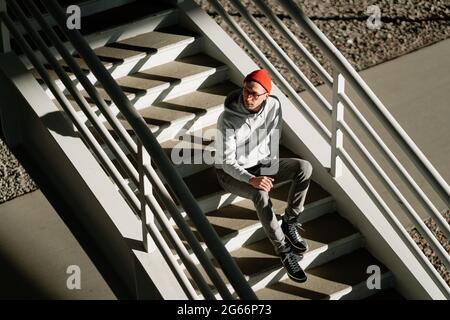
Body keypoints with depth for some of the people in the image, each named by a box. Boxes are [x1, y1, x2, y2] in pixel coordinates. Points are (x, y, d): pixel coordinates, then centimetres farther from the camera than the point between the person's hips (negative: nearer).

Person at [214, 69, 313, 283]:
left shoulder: (273, 105, -13)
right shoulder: (227, 120, -27)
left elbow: (274, 138, 3)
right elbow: (227, 162, -25)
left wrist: (272, 168, -3)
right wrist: (251, 179, -40)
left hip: (261, 164, 6)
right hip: (232, 173, -5)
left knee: (304, 168, -17)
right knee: (260, 194, -37)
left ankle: (289, 223, -6)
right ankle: (284, 252, -29)